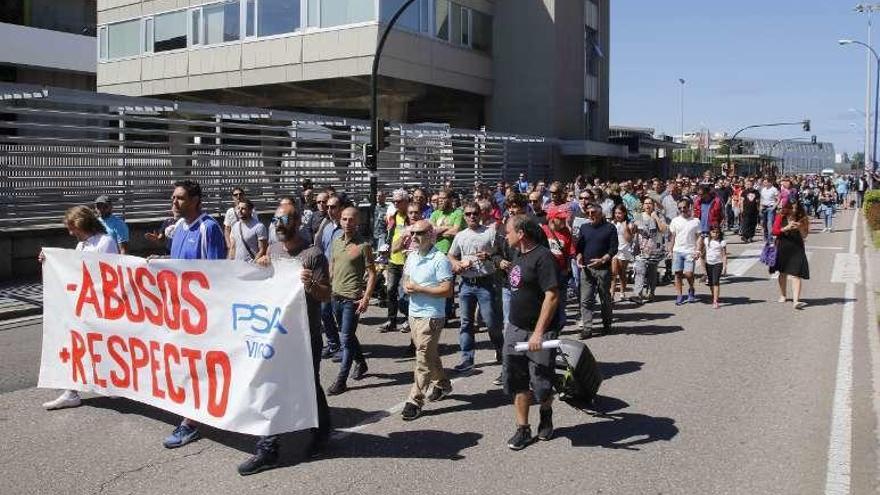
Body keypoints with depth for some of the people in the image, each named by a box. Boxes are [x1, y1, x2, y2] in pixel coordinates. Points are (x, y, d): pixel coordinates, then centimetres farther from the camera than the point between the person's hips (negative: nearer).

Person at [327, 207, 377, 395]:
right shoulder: (336, 241, 8)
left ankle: (341, 380, 2)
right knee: (347, 335, 18)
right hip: (336, 295, 6)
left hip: (352, 298, -6)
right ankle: (360, 363, 39)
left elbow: (372, 274, -9)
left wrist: (366, 298, -17)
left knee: (346, 338, -5)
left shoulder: (363, 245, -10)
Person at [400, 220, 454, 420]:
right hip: (414, 313, 8)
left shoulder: (440, 260, -15)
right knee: (430, 354, 21)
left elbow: (447, 290, -19)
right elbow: (406, 278, 22)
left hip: (431, 316, -8)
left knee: (423, 358, -5)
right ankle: (442, 384, 40)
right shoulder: (412, 256, 9)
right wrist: (407, 286, -3)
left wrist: (418, 288, -19)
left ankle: (415, 401, 0)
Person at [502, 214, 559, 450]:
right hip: (515, 329, 8)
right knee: (517, 382, 7)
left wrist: (538, 333, -24)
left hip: (539, 332, -8)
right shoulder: (518, 255, 12)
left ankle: (546, 413, 30)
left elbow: (552, 296, -21)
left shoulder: (543, 257, -16)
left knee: (541, 386, 0)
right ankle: (523, 429, 16)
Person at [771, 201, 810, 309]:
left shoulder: (801, 219, -1)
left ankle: (796, 301, -19)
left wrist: (800, 228, -17)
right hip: (782, 248, 1)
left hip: (797, 249, -1)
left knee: (796, 274, -12)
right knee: (783, 273, 17)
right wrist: (786, 228, -20)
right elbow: (774, 231, -7)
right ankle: (782, 295, 37)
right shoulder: (781, 217, -2)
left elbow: (804, 235, 2)